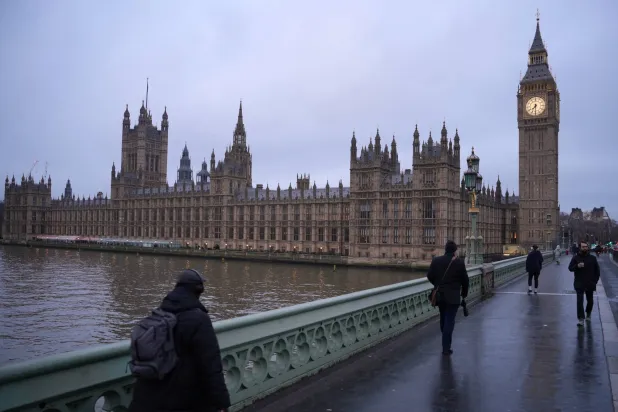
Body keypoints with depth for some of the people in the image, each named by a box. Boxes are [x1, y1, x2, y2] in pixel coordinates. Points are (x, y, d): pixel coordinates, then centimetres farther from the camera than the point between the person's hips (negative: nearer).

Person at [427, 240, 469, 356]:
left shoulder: (436, 261, -1)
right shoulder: (459, 262, -9)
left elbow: (430, 276, 3)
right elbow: (465, 280, -4)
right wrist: (464, 293, 13)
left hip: (439, 295, 4)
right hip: (453, 296, -4)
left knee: (443, 318, 19)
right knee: (449, 320, 0)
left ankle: (446, 341, 34)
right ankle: (446, 348, -1)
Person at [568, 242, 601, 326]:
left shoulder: (592, 258, 4)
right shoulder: (575, 258, 0)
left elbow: (597, 270, 9)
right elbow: (570, 268, -3)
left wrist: (595, 280, 1)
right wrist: (577, 266, -23)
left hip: (590, 284, 2)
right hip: (579, 284, -2)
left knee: (590, 301, 15)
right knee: (580, 301, -10)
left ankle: (588, 314, 40)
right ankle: (580, 319, -9)